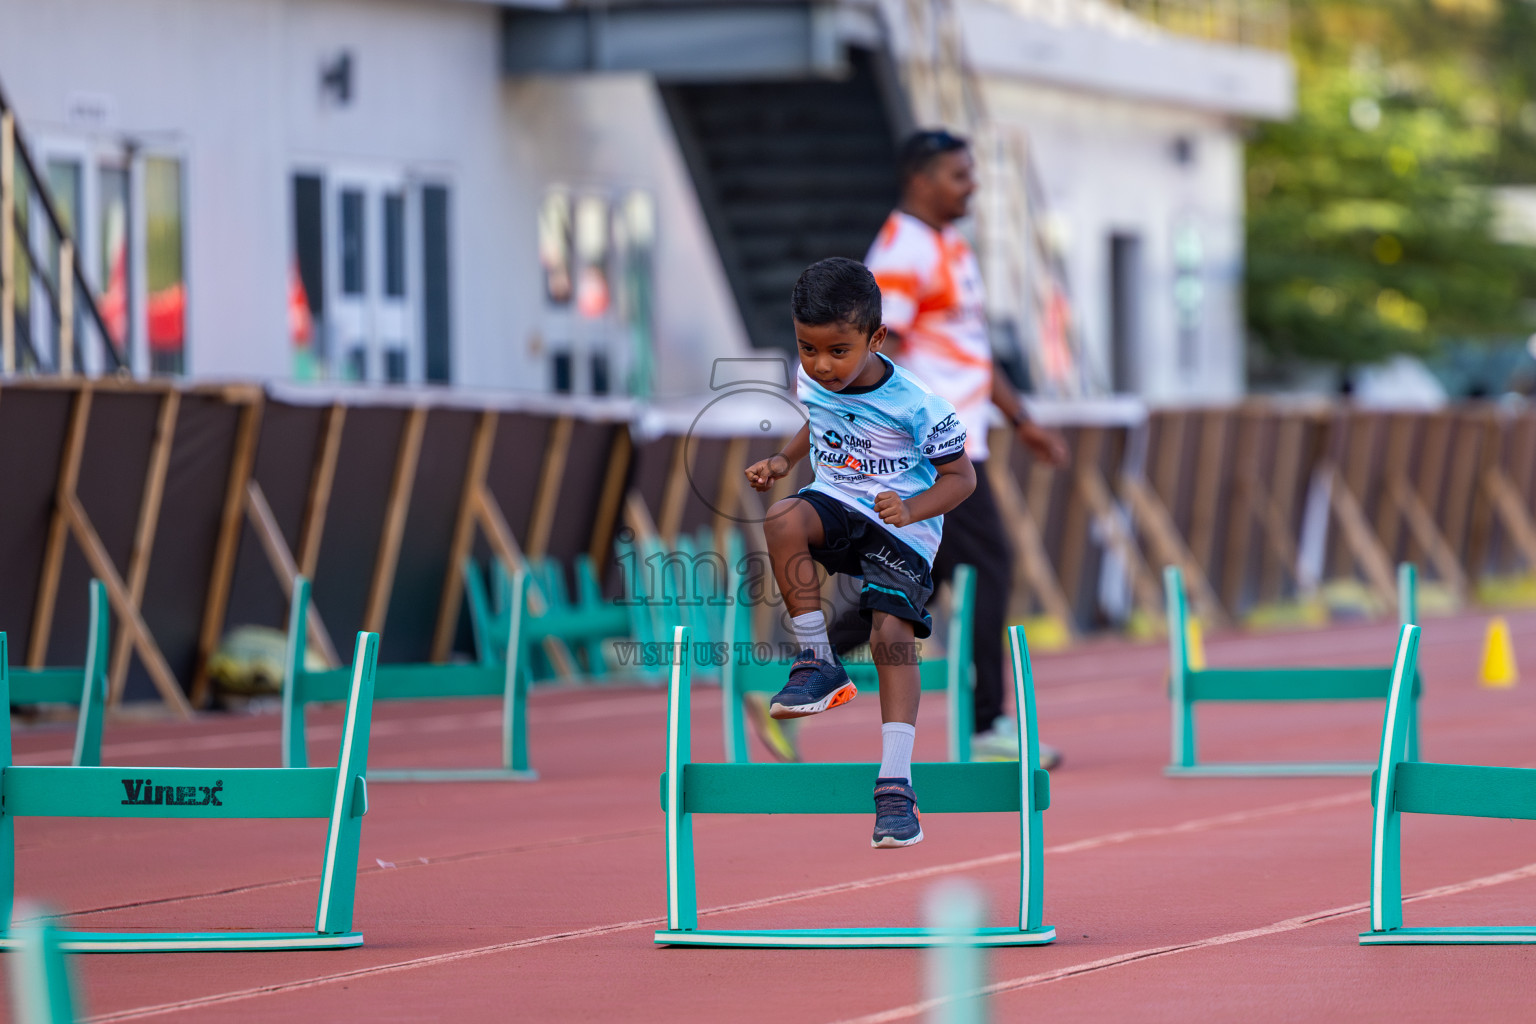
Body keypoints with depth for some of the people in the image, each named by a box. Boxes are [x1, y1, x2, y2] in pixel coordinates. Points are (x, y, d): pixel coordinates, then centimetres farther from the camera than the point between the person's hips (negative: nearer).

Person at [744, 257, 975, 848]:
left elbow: (960, 476, -10)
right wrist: (783, 461, 5)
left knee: (892, 631, -22)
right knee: (784, 520, -30)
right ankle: (818, 665, -20)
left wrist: (911, 509, -27)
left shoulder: (916, 406, -20)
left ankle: (895, 781, -21)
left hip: (903, 528, -4)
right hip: (837, 503, 4)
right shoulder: (811, 381, -2)